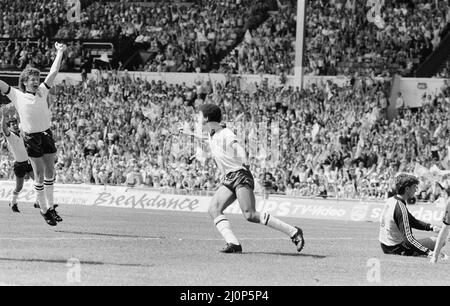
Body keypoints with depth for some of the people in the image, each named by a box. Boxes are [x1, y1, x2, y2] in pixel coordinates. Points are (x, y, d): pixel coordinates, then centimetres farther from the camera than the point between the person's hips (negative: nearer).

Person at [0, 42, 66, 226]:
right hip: (32, 138, -4)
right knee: (39, 174, -1)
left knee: (50, 172, 6)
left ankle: (50, 206, 16)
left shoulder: (42, 92, 10)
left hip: (47, 134, 4)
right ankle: (44, 210, 7)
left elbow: (53, 72, 13)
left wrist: (60, 53, 14)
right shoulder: (17, 96, 0)